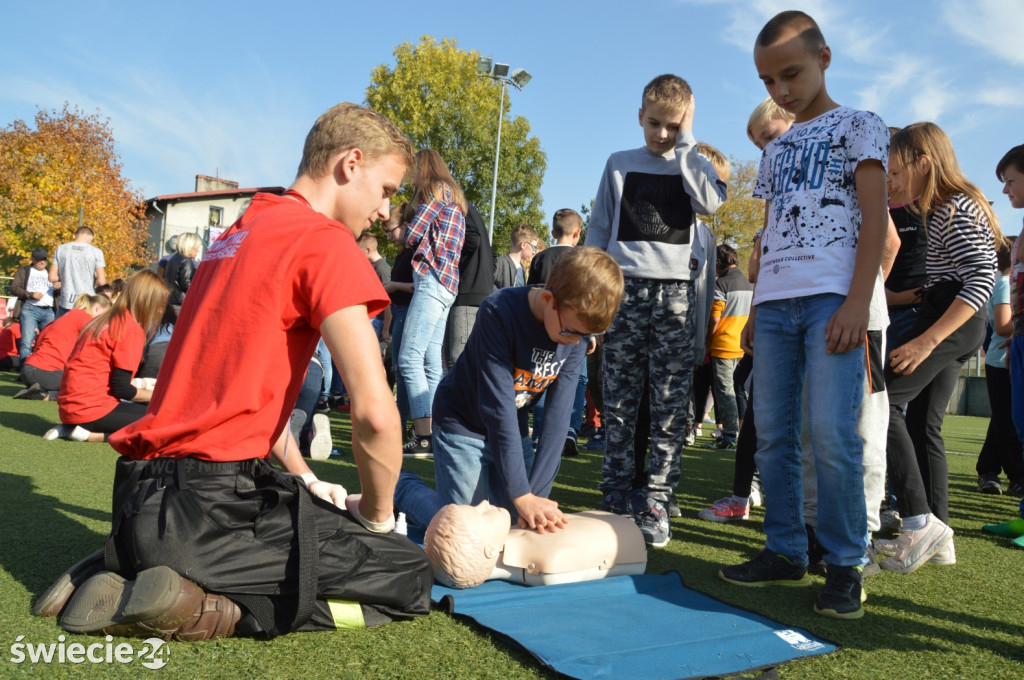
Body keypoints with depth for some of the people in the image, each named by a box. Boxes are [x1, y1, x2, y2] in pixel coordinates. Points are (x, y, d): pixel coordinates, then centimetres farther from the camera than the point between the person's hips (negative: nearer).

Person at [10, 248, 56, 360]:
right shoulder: (23, 271, 16)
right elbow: (14, 289, 4)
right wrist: (30, 294, -12)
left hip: (48, 311, 3)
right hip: (30, 309, -3)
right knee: (26, 342, -13)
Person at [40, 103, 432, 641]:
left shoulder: (237, 233, 18)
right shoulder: (326, 239, -11)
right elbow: (375, 412, -19)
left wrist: (304, 481, 22)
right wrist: (376, 516, -1)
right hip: (203, 505, -9)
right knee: (408, 581, 0)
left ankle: (126, 572, 14)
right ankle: (203, 608, -10)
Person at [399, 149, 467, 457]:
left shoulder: (439, 188, 0)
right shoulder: (453, 198, 27)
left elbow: (412, 235, -5)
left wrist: (403, 235, 15)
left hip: (433, 279, -10)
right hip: (444, 284, 10)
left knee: (410, 358, -16)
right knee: (431, 362, 5)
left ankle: (423, 437, -21)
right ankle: (434, 434, 3)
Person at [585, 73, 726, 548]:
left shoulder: (695, 167, 15)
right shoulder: (619, 164, 16)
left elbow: (710, 201, -8)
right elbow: (598, 229, 15)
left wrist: (685, 143, -1)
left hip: (675, 294, 0)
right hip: (623, 290, 1)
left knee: (670, 406, -3)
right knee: (619, 402, 2)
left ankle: (655, 504, 3)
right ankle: (615, 499, 11)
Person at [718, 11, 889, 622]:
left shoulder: (860, 126, 8)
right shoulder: (776, 150, 24)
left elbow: (874, 218, -2)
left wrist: (858, 301, -13)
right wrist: (756, 311, 14)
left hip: (831, 298, -5)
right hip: (775, 301, 6)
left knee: (832, 433, -12)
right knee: (772, 433, 3)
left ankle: (846, 565, 0)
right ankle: (786, 553, 13)